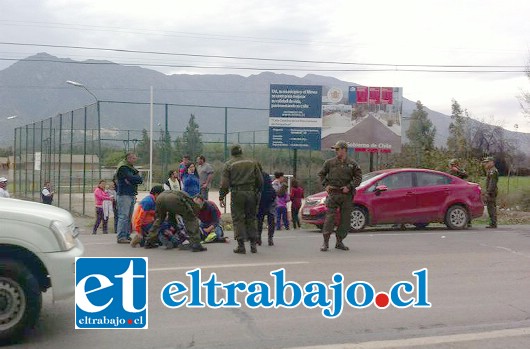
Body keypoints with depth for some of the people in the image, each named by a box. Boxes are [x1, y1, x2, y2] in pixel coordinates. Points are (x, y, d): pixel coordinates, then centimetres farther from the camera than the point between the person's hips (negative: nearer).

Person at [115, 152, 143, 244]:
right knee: (123, 216, -11)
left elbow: (140, 179, 6)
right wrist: (137, 178, -2)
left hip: (132, 195, 9)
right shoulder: (123, 168, -7)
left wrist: (132, 180, -11)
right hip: (124, 195, -9)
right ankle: (121, 237, -11)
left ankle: (127, 236, 13)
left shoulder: (132, 168, 20)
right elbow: (131, 178, -21)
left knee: (129, 217, 9)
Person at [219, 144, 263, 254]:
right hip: (251, 193, 3)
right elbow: (260, 180, 9)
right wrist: (257, 192, 21)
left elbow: (224, 184, -4)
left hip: (237, 194, -3)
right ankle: (253, 244, 11)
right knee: (251, 218, 11)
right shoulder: (253, 163, 9)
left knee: (238, 219, 3)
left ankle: (241, 245, 1)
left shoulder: (229, 164, 1)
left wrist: (221, 197, 1)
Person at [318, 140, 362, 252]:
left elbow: (358, 177, 2)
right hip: (333, 193, -1)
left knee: (345, 219, 4)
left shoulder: (352, 164, 5)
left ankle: (339, 242, 16)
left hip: (347, 195, 1)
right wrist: (326, 185, 3)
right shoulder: (330, 162, 5)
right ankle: (325, 242, -7)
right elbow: (321, 174, 16)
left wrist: (349, 187, -9)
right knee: (330, 217, -10)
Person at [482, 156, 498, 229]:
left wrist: (488, 193, -24)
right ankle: (492, 223, 15)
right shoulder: (490, 170, 18)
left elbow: (492, 183, -22)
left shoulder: (493, 171, -15)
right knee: (490, 207, 12)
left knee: (491, 207, -10)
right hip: (490, 192, 11)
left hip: (491, 192, -11)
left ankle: (493, 224, -9)